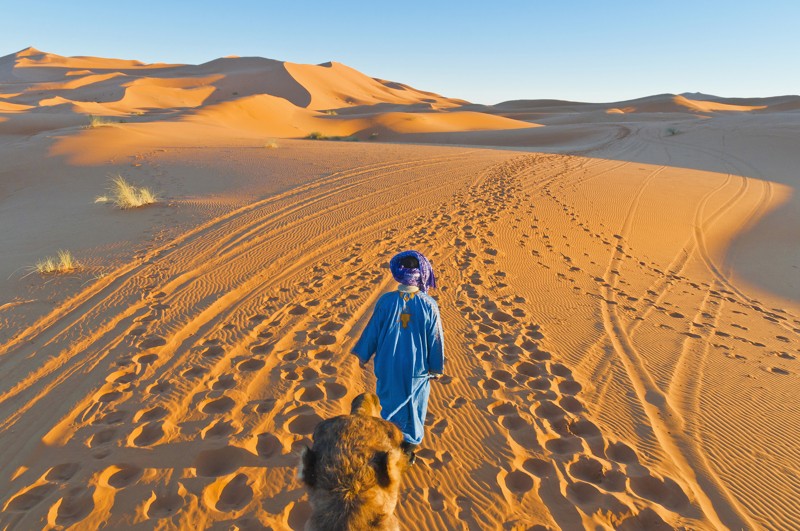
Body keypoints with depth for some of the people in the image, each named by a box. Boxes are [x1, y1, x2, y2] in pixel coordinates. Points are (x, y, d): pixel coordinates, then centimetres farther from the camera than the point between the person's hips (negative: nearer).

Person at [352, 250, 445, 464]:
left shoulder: (385, 301, -16)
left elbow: (372, 330, -5)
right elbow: (435, 339, -8)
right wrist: (436, 368, 6)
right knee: (413, 407, 18)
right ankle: (408, 451, 33)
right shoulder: (429, 305, -16)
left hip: (389, 366, 1)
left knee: (389, 403, 21)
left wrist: (363, 355, 10)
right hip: (417, 368, 0)